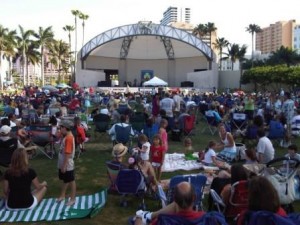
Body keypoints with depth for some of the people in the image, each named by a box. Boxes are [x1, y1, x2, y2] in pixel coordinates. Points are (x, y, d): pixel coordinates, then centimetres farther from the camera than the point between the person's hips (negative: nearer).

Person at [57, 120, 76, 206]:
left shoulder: (69, 138, -23)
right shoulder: (67, 137, 8)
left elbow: (68, 154, -25)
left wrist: (64, 166, -23)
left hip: (67, 165, -9)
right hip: (63, 164, 9)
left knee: (71, 181, 4)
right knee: (65, 180, 22)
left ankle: (72, 199, 16)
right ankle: (62, 195, 37)